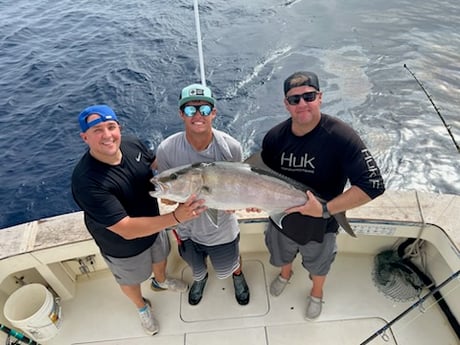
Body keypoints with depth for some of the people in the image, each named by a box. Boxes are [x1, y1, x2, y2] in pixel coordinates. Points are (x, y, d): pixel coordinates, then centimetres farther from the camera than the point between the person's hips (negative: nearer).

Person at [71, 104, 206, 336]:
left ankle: (161, 280, 70)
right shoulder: (86, 181, -39)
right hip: (123, 247, -4)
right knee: (130, 281, 27)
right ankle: (142, 307, 62)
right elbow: (126, 229, -40)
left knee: (160, 258, 34)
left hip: (154, 227, 5)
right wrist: (175, 217, -48)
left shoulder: (133, 145, -21)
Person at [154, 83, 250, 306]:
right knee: (196, 268, 32)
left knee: (227, 269, 28)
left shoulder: (231, 147, -24)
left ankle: (238, 276, 66)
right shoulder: (166, 150, -25)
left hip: (222, 228, -1)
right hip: (188, 229, 1)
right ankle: (200, 279, 70)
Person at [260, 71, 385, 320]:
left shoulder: (341, 137, -30)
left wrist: (325, 209, -34)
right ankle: (285, 274, 70)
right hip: (281, 218, 3)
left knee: (318, 265, 29)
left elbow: (373, 185, -31)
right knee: (282, 256, 33)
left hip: (320, 225, -2)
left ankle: (317, 293, 63)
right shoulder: (275, 137, -16)